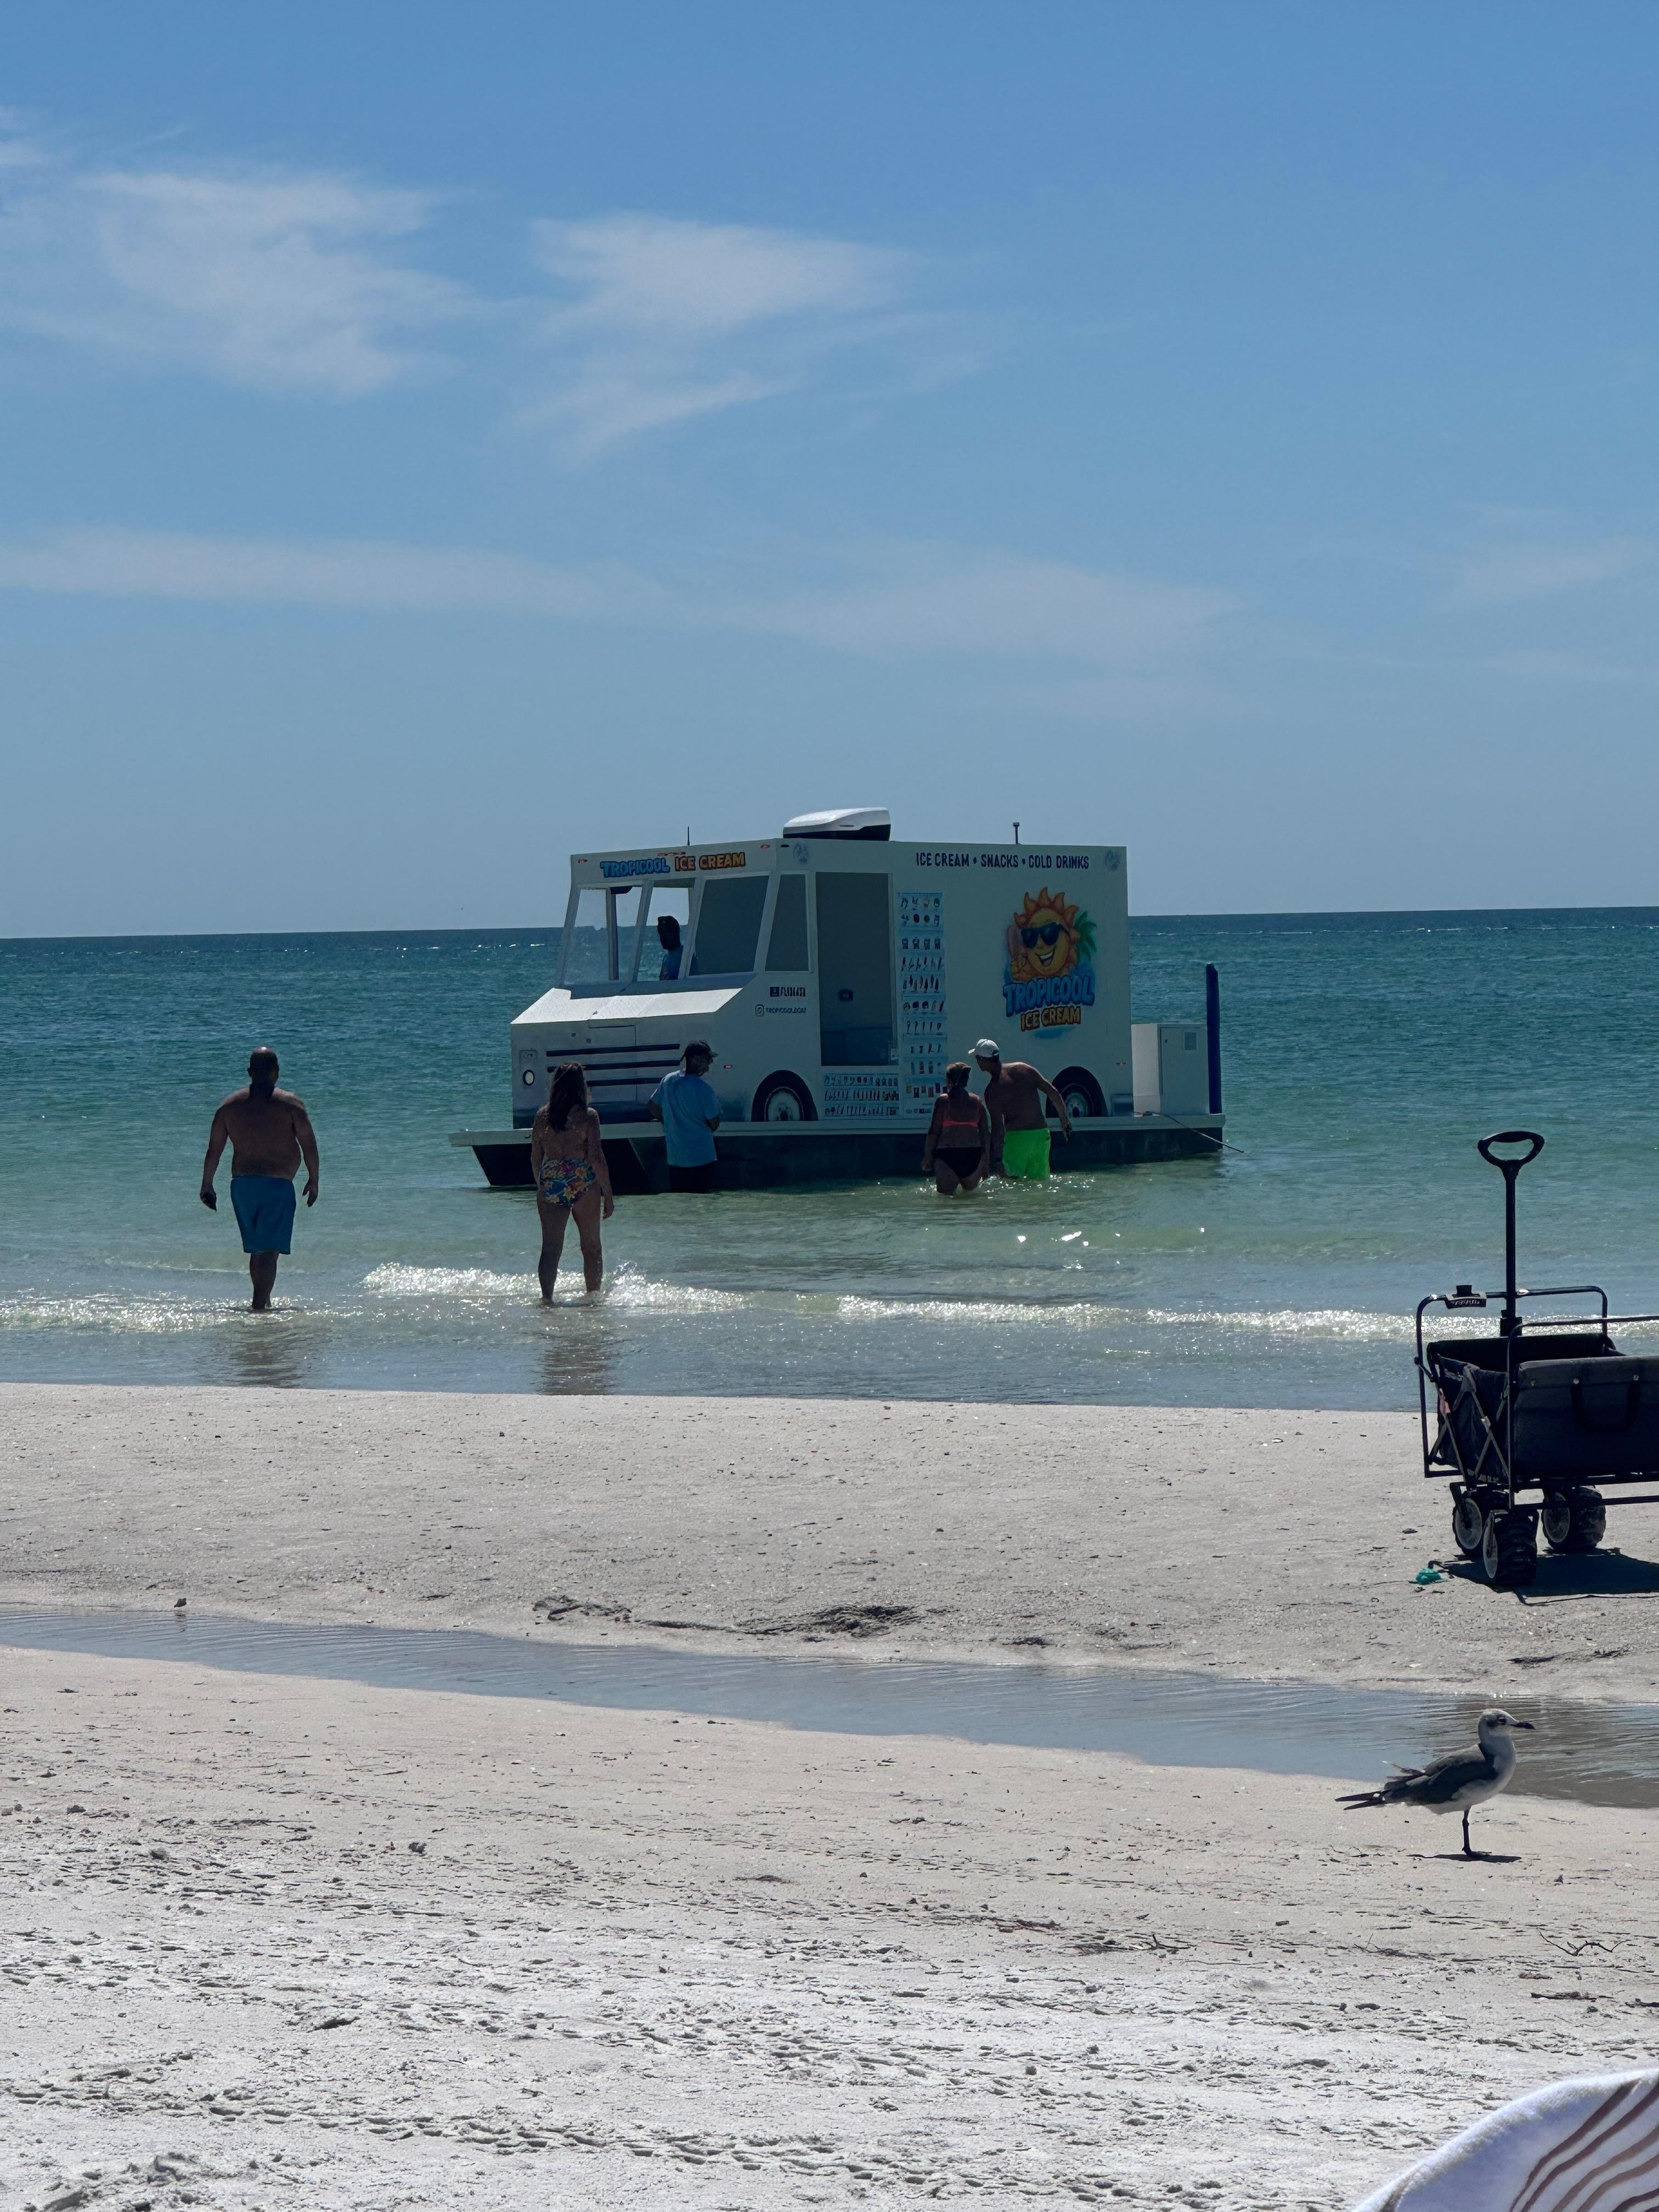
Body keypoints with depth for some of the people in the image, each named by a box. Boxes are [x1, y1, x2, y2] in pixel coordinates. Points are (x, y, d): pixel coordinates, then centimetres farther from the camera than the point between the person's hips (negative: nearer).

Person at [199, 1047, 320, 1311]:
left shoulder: (230, 1105, 7)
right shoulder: (290, 1104, -4)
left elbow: (214, 1149, 8)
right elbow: (309, 1145, -5)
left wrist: (207, 1185, 16)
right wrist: (313, 1180, 6)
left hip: (242, 1184, 5)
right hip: (278, 1185, -5)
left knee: (256, 1250, 19)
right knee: (269, 1252, -7)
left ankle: (262, 1302, 29)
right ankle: (260, 1306, -18)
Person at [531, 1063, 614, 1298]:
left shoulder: (542, 1115, 3)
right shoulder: (587, 1116, -8)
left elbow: (535, 1157, 9)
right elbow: (596, 1158, -10)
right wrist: (608, 1195, -3)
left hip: (550, 1184, 3)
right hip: (583, 1184, -3)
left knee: (551, 1249, 1)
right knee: (592, 1248, 12)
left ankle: (546, 1297, -10)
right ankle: (593, 1297, 19)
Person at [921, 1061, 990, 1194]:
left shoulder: (943, 1101, -1)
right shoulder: (977, 1102, 9)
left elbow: (934, 1132, -2)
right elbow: (986, 1135, 9)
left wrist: (928, 1157, 6)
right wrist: (986, 1162, 16)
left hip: (948, 1155, -3)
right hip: (973, 1156, 3)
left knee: (945, 1193, -2)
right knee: (970, 1191, 19)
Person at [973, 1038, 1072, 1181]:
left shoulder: (992, 1090, -8)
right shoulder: (1023, 1068, 7)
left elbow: (997, 1126, -11)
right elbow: (1053, 1093, 8)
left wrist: (998, 1159, -10)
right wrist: (1064, 1118, 21)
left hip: (1017, 1137, -5)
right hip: (1042, 1134, 5)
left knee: (1013, 1183, -2)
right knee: (1040, 1181, 12)